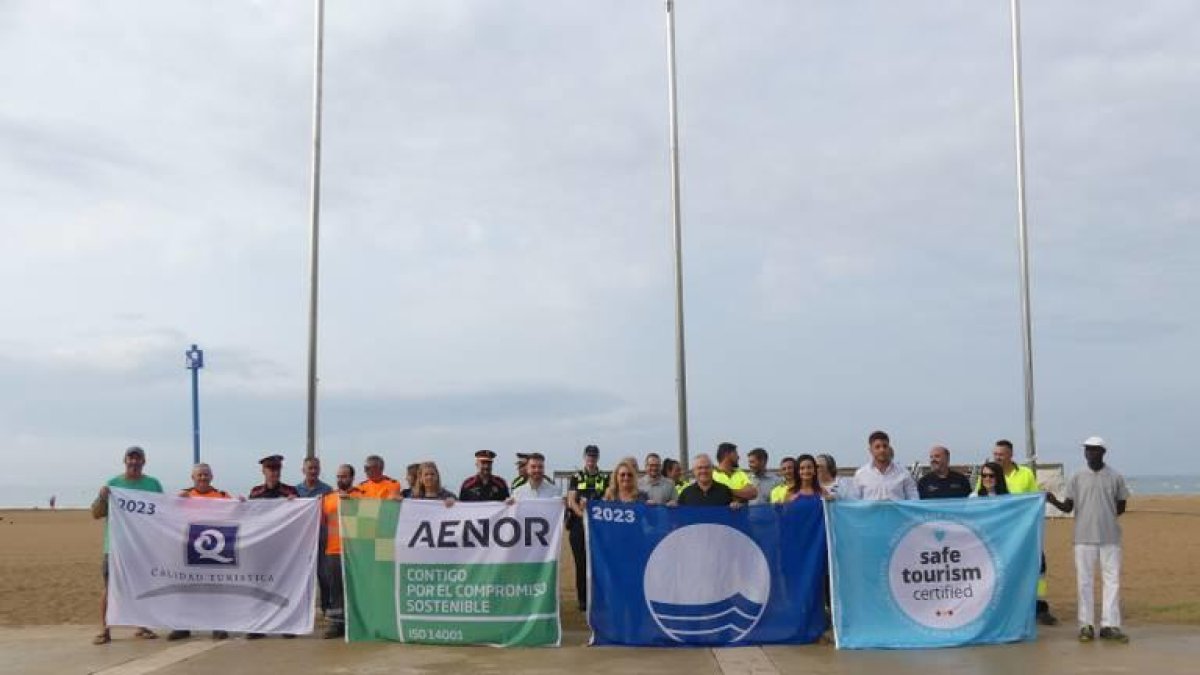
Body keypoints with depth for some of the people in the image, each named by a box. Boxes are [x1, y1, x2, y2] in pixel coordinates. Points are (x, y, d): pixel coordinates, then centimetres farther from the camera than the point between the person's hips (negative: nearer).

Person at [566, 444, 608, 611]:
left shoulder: (605, 478, 9)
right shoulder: (576, 478, 8)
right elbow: (571, 501, -1)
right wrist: (582, 514, -18)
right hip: (578, 524, 0)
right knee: (581, 563, 1)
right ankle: (582, 599, 6)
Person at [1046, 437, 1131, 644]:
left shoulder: (1115, 477, 3)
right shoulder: (1077, 478, 4)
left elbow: (1121, 507, 11)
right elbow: (1068, 507, 2)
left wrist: (1104, 517, 0)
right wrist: (1054, 502, -17)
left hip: (1110, 537, 0)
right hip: (1084, 537, 0)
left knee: (1112, 580, 0)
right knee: (1084, 582, 2)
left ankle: (1110, 625, 5)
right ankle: (1086, 626, 6)